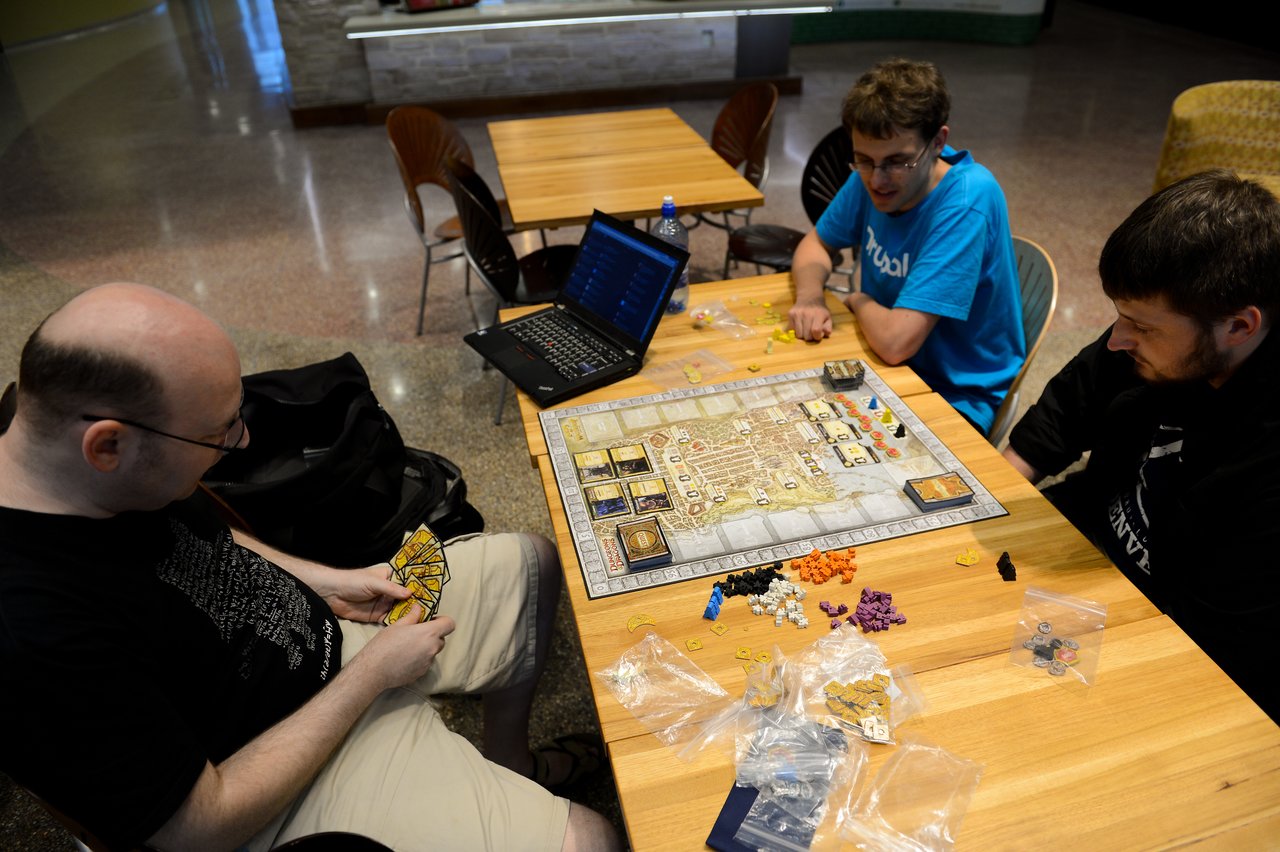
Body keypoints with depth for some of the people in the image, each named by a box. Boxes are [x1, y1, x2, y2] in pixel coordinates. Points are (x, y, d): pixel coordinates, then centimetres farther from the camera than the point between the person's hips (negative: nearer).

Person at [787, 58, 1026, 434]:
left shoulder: (968, 201, -28)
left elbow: (895, 342, -34)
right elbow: (816, 243, 8)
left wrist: (859, 301, -13)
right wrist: (810, 296, -13)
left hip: (958, 397, -6)